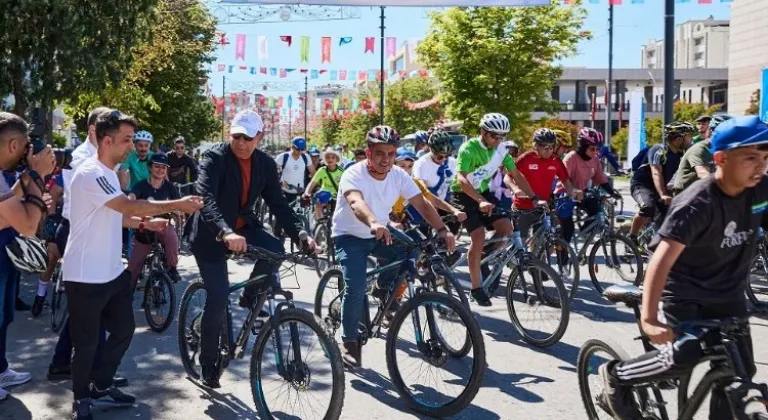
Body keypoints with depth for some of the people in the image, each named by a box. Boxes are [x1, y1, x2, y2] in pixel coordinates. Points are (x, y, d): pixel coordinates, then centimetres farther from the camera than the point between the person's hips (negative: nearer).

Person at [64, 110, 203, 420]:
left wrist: (145, 224, 4)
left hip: (112, 272, 9)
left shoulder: (108, 173, 11)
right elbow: (128, 206, -28)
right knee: (87, 343, 5)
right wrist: (177, 205, -23)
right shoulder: (91, 174, -21)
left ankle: (101, 387, 33)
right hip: (86, 277, -9)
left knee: (124, 330, 16)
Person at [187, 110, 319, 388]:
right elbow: (205, 198, -34)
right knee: (218, 298, -11)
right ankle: (208, 363, 10)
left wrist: (300, 236, -19)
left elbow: (278, 204, -4)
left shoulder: (266, 164, -4)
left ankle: (251, 297, 3)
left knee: (275, 249, -26)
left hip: (243, 227, 4)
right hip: (211, 234, -4)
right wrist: (225, 232, -52)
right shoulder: (214, 158, -19)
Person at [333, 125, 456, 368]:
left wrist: (442, 229, -34)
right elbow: (356, 202, -46)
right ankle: (349, 341, -4)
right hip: (349, 237, -5)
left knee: (411, 252, -22)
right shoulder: (354, 175, -25)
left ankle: (384, 289, 6)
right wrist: (374, 223, -67)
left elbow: (422, 204, -17)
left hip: (379, 235, 5)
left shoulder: (399, 176, -10)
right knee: (356, 288, -24)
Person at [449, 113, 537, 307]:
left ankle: (485, 256, 16)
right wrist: (481, 201, -49)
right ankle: (476, 288, -13)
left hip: (483, 192, 6)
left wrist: (534, 198, -7)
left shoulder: (501, 149, -4)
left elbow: (516, 175, 2)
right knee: (479, 235, -21)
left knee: (506, 227, -11)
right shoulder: (469, 149, -23)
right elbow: (461, 179, -35)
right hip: (464, 195, -6)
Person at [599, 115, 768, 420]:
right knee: (684, 356, -23)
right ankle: (616, 376, 2)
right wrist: (649, 318, -48)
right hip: (682, 291, -6)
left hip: (727, 294, 6)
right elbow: (661, 260, -36)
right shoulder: (697, 203, -27)